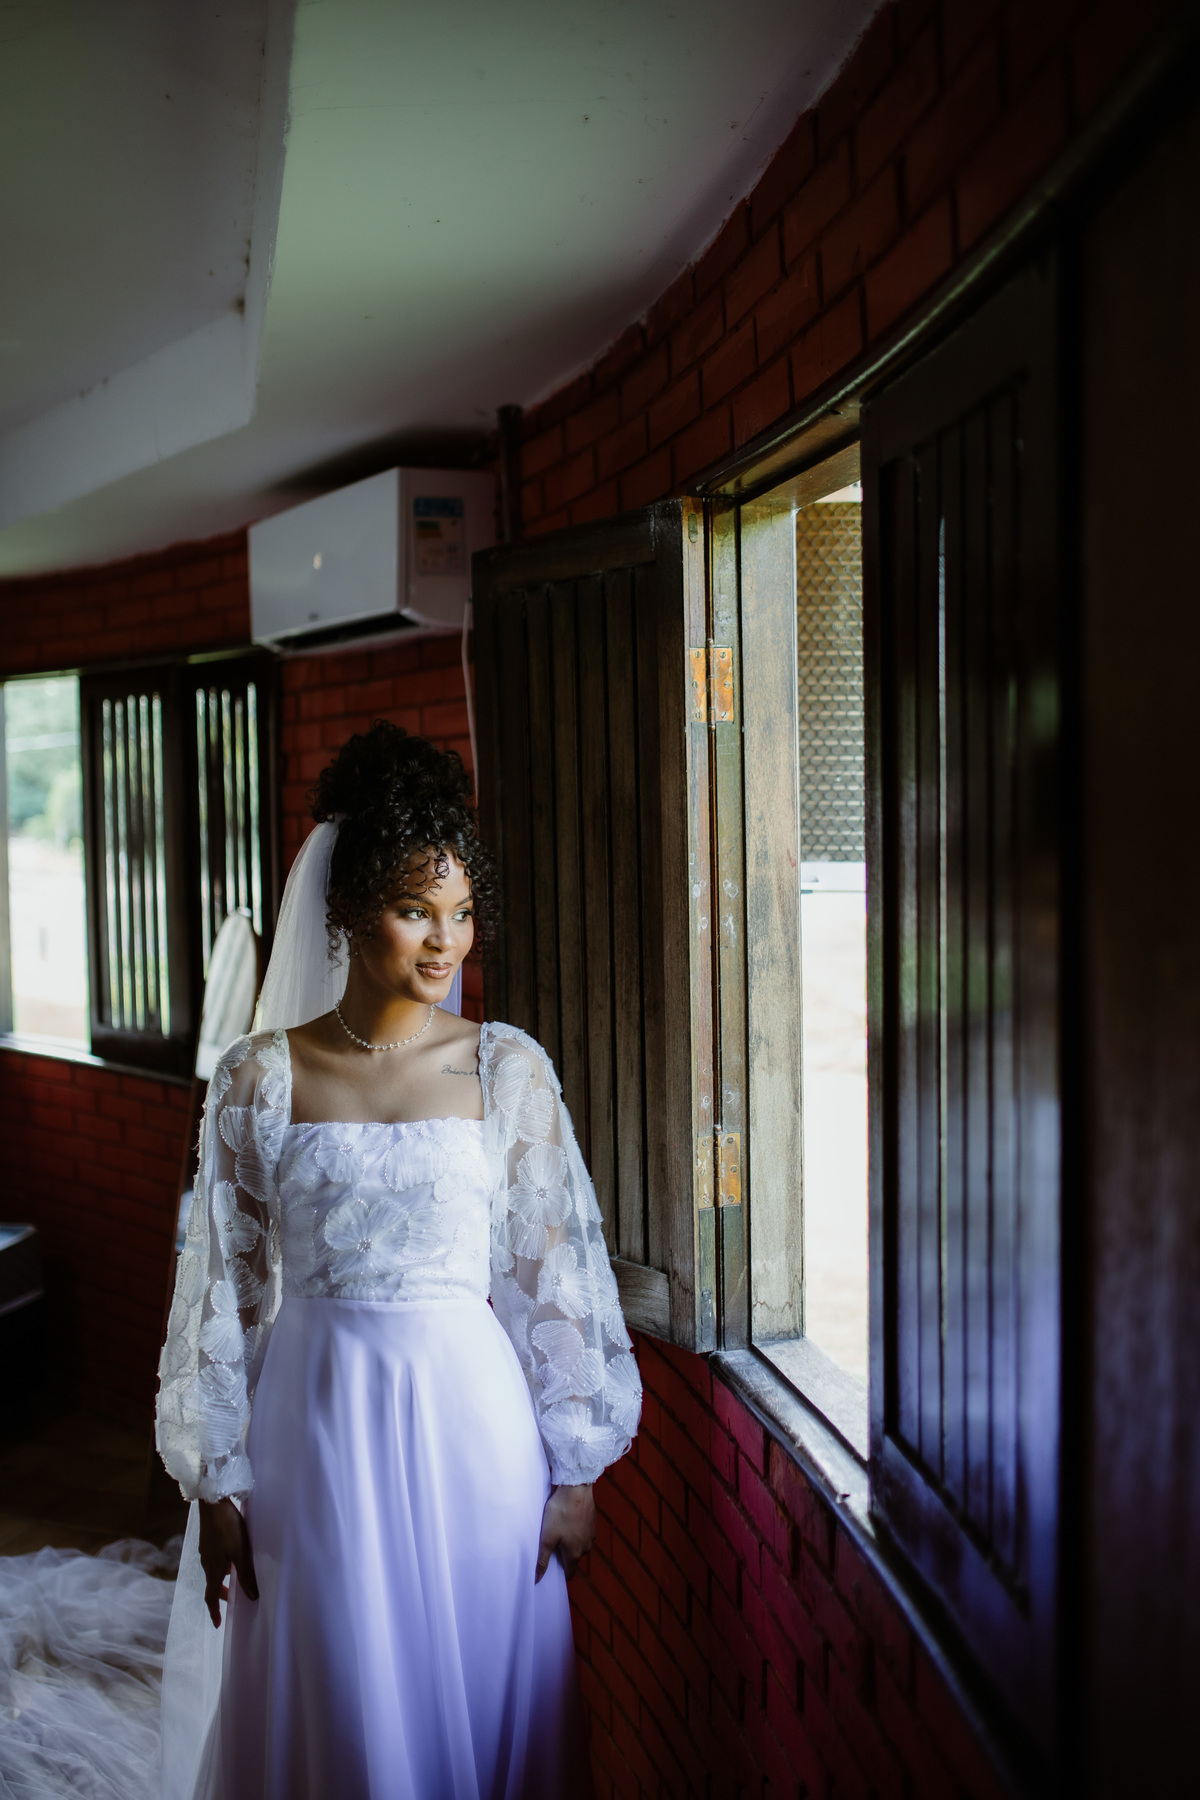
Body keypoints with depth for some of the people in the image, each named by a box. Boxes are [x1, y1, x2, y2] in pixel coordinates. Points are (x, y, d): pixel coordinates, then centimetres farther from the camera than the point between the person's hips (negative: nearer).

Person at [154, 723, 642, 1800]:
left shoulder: (506, 1068, -3)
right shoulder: (259, 1078, -3)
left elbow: (554, 1272, -1)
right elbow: (226, 1285, 1)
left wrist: (575, 1469, 0)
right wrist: (216, 1484, 2)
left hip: (472, 1417, 0)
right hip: (318, 1418, 0)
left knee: (482, 1701, 13)